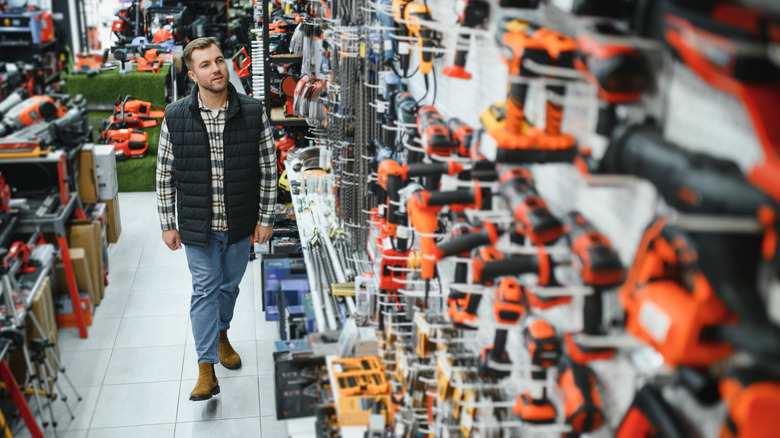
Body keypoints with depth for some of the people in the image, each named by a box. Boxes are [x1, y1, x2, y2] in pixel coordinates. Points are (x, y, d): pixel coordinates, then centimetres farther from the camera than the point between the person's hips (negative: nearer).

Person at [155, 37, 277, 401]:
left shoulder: (253, 112, -8)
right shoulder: (175, 117, -8)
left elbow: (268, 168, -2)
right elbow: (165, 174, 0)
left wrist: (266, 218, -2)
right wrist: (168, 224, 0)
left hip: (240, 224, 2)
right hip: (197, 225, -1)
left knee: (230, 285, 18)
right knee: (205, 290, 1)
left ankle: (221, 333, 45)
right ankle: (206, 368, 8)